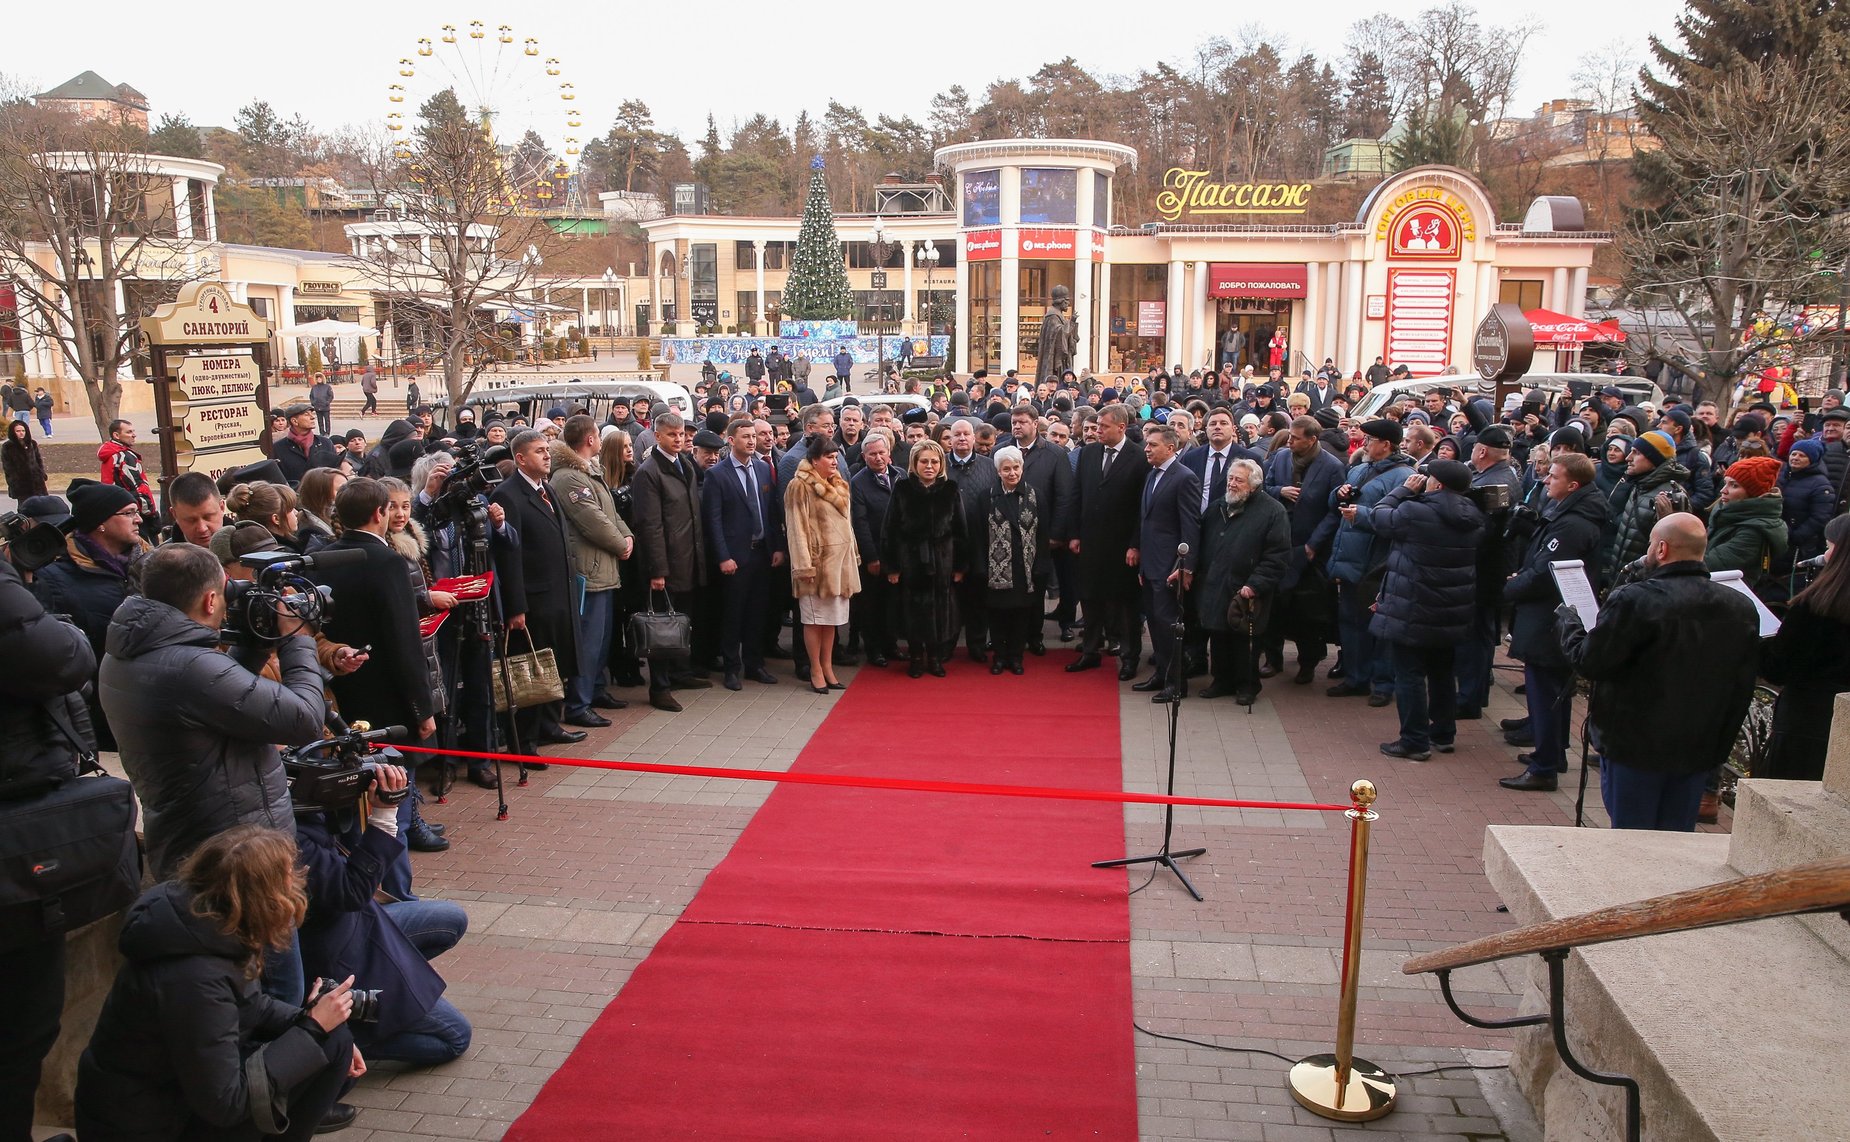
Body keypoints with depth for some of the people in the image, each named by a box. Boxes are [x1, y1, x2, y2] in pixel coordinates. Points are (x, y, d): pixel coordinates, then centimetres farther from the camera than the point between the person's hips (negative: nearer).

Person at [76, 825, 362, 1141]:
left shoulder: (197, 916, -7)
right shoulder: (195, 977, -33)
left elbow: (246, 1004, 10)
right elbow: (224, 1104, -25)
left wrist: (313, 1019, -2)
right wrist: (314, 1028, -20)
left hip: (172, 1080, 9)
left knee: (332, 1034, 3)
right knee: (330, 1042, -17)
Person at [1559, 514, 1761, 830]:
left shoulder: (1634, 600, -20)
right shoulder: (1742, 608, -1)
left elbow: (1588, 661, -15)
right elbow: (1743, 688, 6)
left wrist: (1567, 620, 3)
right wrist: (1721, 744, 16)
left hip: (1635, 747, -5)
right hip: (1700, 752, 5)